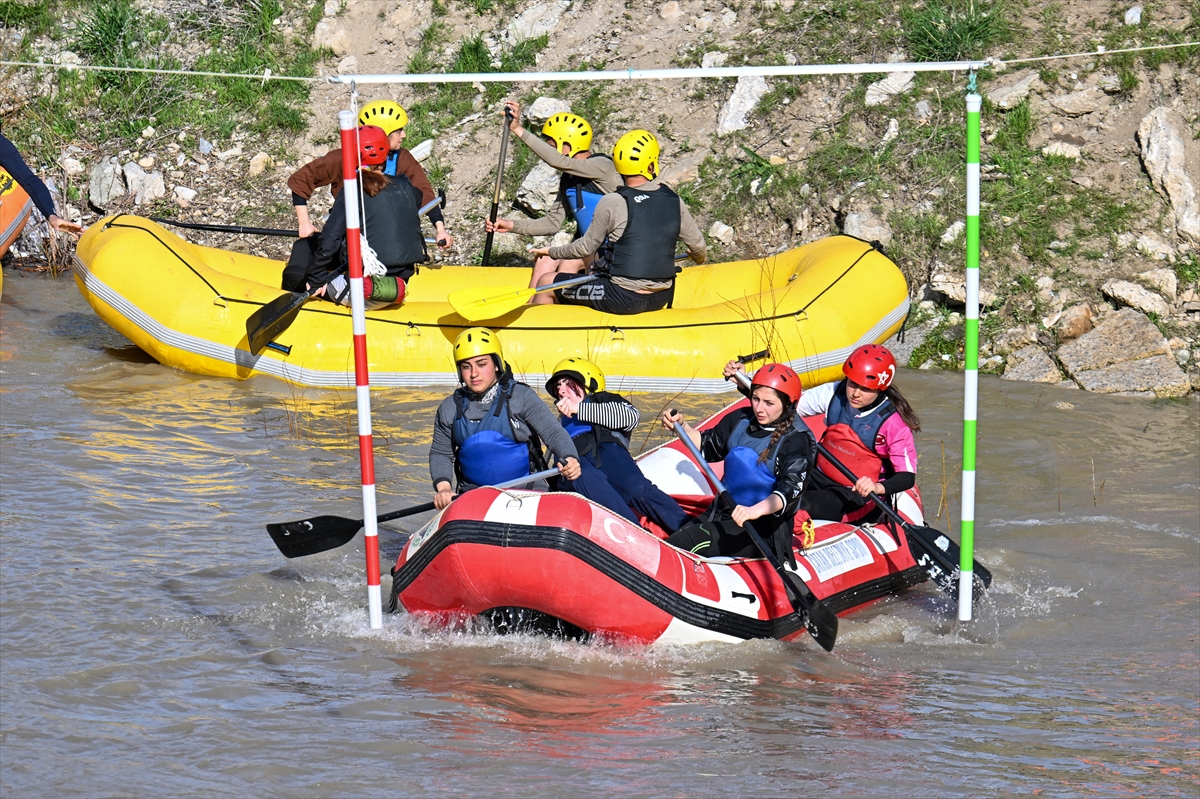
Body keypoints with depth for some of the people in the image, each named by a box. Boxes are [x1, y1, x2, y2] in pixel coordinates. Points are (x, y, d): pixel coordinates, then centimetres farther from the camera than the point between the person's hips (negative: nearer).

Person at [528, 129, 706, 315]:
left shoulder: (612, 203, -14)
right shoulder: (674, 202, -2)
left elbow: (586, 247, -4)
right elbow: (698, 247, 7)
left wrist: (552, 252, 13)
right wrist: (700, 258, 31)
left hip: (623, 299, -6)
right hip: (661, 299, 6)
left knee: (546, 283, 11)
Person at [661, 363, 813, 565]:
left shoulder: (796, 441, -13)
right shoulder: (740, 421, 9)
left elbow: (790, 490, -26)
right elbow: (708, 447, 25)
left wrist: (756, 510, -43)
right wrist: (682, 426, 7)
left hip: (762, 530, -8)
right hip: (723, 513, 8)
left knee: (682, 544, -29)